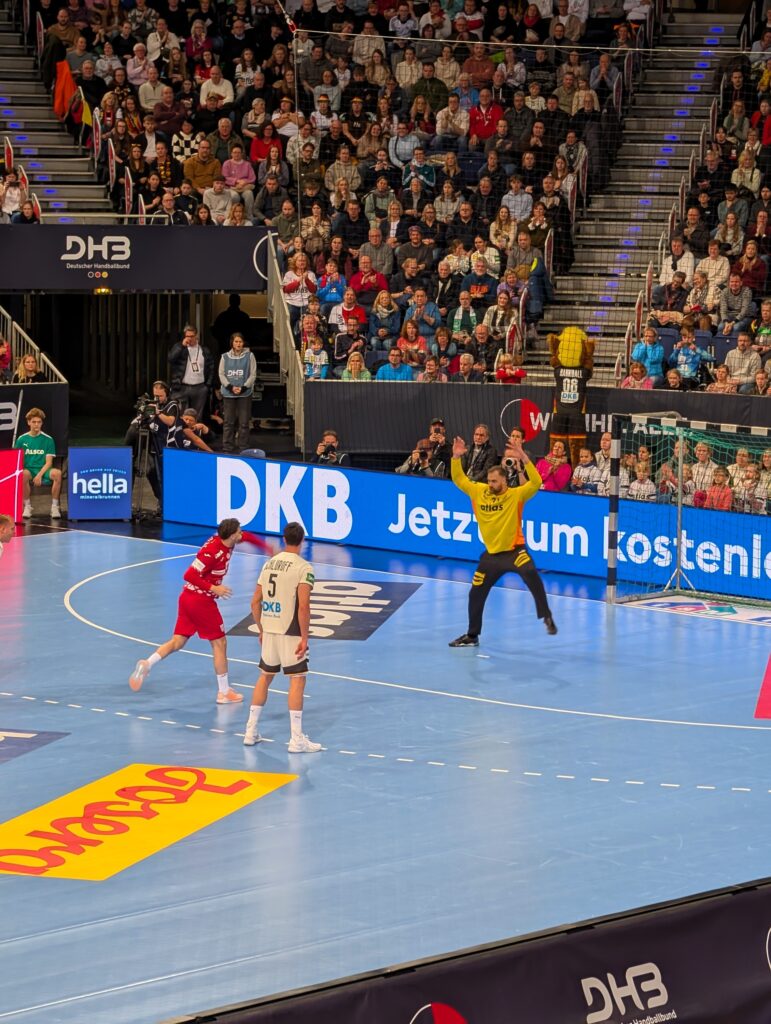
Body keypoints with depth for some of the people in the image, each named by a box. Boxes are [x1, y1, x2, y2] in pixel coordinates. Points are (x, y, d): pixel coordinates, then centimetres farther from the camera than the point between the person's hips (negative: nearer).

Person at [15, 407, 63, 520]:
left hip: (43, 471, 0)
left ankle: (54, 506, -20)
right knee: (23, 474, -38)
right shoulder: (21, 439, 6)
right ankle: (27, 506, -20)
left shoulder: (48, 439, 3)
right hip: (28, 470, 0)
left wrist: (39, 475, -18)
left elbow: (49, 462, -2)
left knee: (57, 473, -34)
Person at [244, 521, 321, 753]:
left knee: (265, 677, 18)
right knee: (297, 680, -1)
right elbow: (303, 606, -19)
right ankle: (296, 739, -2)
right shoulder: (303, 568, -11)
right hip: (290, 632, -6)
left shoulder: (269, 563, 8)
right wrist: (304, 638, -14)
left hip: (269, 630, 6)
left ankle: (251, 731, 21)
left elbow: (255, 602, 10)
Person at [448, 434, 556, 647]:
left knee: (531, 574, -35)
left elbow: (536, 483, -23)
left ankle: (546, 616, -27)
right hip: (491, 554, 5)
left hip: (514, 550, -5)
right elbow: (459, 479, 10)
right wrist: (456, 458, -7)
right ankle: (472, 636, 29)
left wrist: (523, 458, -34)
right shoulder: (478, 492, 2)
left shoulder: (516, 495, -9)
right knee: (475, 594, 12)